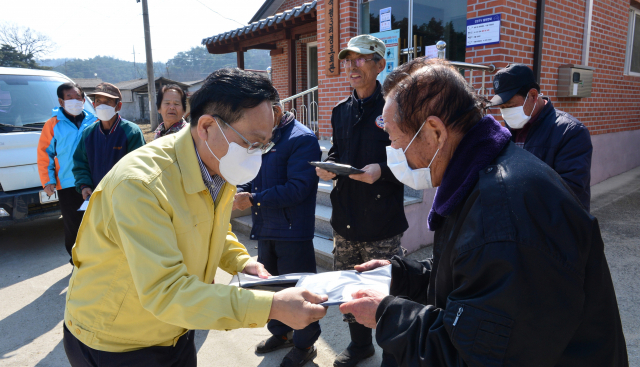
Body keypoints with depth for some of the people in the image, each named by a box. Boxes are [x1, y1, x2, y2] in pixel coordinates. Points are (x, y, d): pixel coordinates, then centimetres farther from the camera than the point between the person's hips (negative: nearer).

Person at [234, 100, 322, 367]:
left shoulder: (302, 139, -16)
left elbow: (297, 188, -24)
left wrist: (253, 199, -22)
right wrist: (239, 193, -6)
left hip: (293, 232, -8)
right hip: (265, 228, 8)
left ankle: (305, 345, 28)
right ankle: (280, 333, 44)